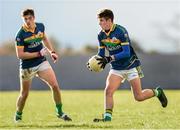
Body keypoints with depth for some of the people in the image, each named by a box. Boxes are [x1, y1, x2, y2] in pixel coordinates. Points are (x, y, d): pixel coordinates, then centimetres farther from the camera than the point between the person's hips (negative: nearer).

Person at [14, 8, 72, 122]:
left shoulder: (40, 26, -2)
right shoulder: (21, 35, -19)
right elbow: (20, 55, -20)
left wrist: (52, 52, 10)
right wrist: (39, 54, -22)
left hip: (42, 63, 4)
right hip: (27, 67, -4)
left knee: (55, 86, -9)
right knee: (24, 94, 7)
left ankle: (60, 112, 7)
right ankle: (18, 115, 31)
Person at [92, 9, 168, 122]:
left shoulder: (121, 31, -21)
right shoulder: (101, 35, -1)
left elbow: (126, 53, -26)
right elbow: (101, 53, 7)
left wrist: (109, 58, -36)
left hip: (131, 66, -5)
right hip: (116, 68, 5)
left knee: (139, 97, -4)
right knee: (108, 91, -16)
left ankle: (157, 92, 23)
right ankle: (107, 117, -13)